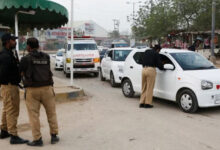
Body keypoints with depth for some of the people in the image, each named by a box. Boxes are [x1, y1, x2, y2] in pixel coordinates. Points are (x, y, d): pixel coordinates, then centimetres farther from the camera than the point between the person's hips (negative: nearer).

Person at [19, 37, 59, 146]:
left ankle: (37, 139, 7)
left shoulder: (25, 59, -5)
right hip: (47, 88, 3)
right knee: (51, 112, 14)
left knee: (34, 115, 5)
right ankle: (54, 136, 18)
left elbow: (22, 74, 2)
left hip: (32, 90, -3)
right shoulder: (46, 57, 6)